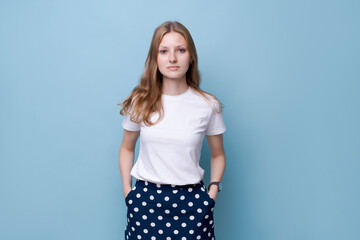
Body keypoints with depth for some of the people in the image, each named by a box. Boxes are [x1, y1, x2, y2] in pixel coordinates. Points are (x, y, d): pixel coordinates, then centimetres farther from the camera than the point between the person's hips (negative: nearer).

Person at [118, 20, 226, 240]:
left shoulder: (208, 105, -4)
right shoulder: (140, 102, -2)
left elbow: (218, 154, 8)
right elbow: (127, 148, 10)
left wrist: (213, 192, -2)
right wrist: (127, 190, 3)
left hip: (192, 201, 0)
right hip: (146, 200, 1)